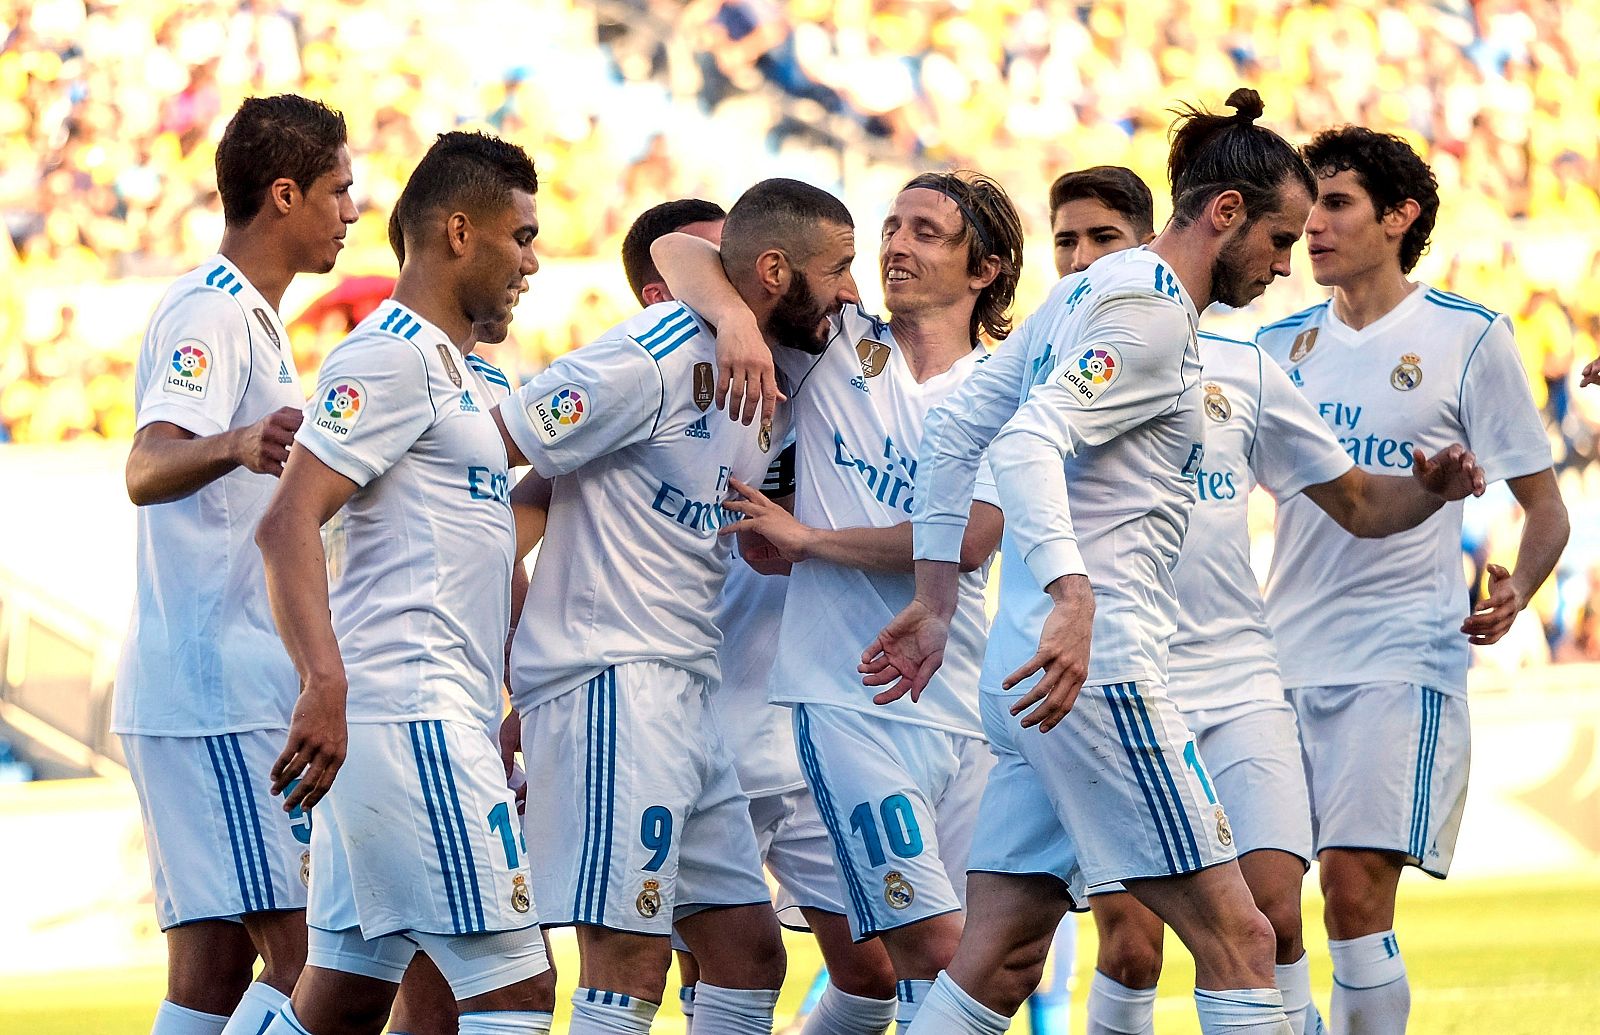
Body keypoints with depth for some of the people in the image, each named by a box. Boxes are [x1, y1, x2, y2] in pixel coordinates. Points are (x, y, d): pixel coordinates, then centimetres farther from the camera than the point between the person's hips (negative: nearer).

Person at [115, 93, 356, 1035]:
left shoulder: (252, 320, 20)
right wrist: (235, 447, -49)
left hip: (243, 692, 10)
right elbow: (148, 470, -30)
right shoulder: (210, 314, -11)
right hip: (220, 689, -10)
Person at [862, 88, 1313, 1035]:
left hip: (1036, 670, 10)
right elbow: (1029, 445, -23)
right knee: (1237, 941, -9)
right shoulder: (1154, 310, -10)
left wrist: (938, 602, 22)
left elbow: (953, 432, 21)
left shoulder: (1085, 292, 19)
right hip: (1101, 670, -10)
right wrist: (1073, 594, -36)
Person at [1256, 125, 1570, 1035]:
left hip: (1402, 658, -5)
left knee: (1356, 892, -14)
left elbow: (1545, 506, 3)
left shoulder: (1469, 338, 0)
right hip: (1283, 653, 5)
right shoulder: (1282, 344, 12)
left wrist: (1515, 595, -15)